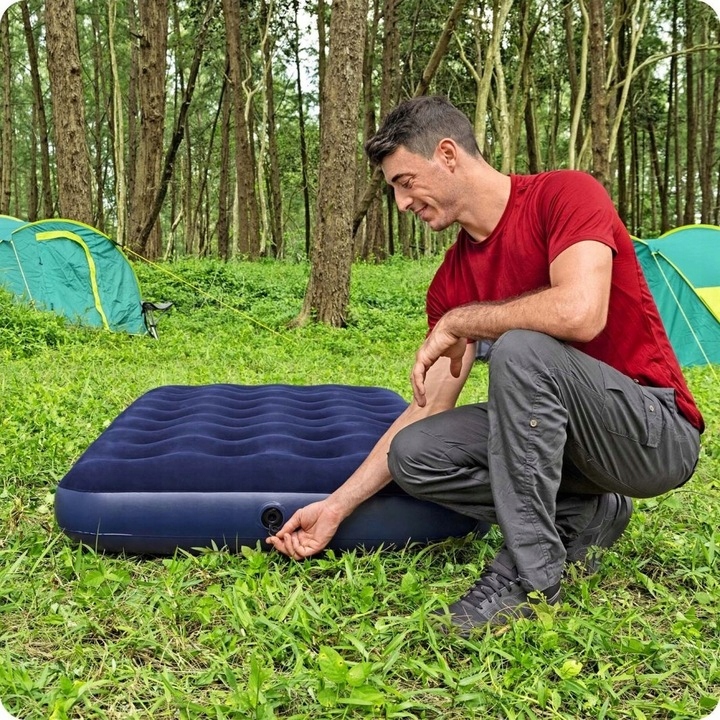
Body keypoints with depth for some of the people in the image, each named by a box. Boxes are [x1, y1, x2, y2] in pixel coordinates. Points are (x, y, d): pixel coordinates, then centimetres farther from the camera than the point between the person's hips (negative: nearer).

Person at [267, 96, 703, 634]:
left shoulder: (565, 194, -14)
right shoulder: (453, 279, 4)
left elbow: (578, 313, -34)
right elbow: (427, 408, 3)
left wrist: (459, 321, -19)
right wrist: (337, 506, 1)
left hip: (660, 433, -6)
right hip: (562, 429, 7)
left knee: (520, 348, -33)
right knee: (412, 455, -10)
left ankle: (529, 575, -20)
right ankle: (582, 517, 3)